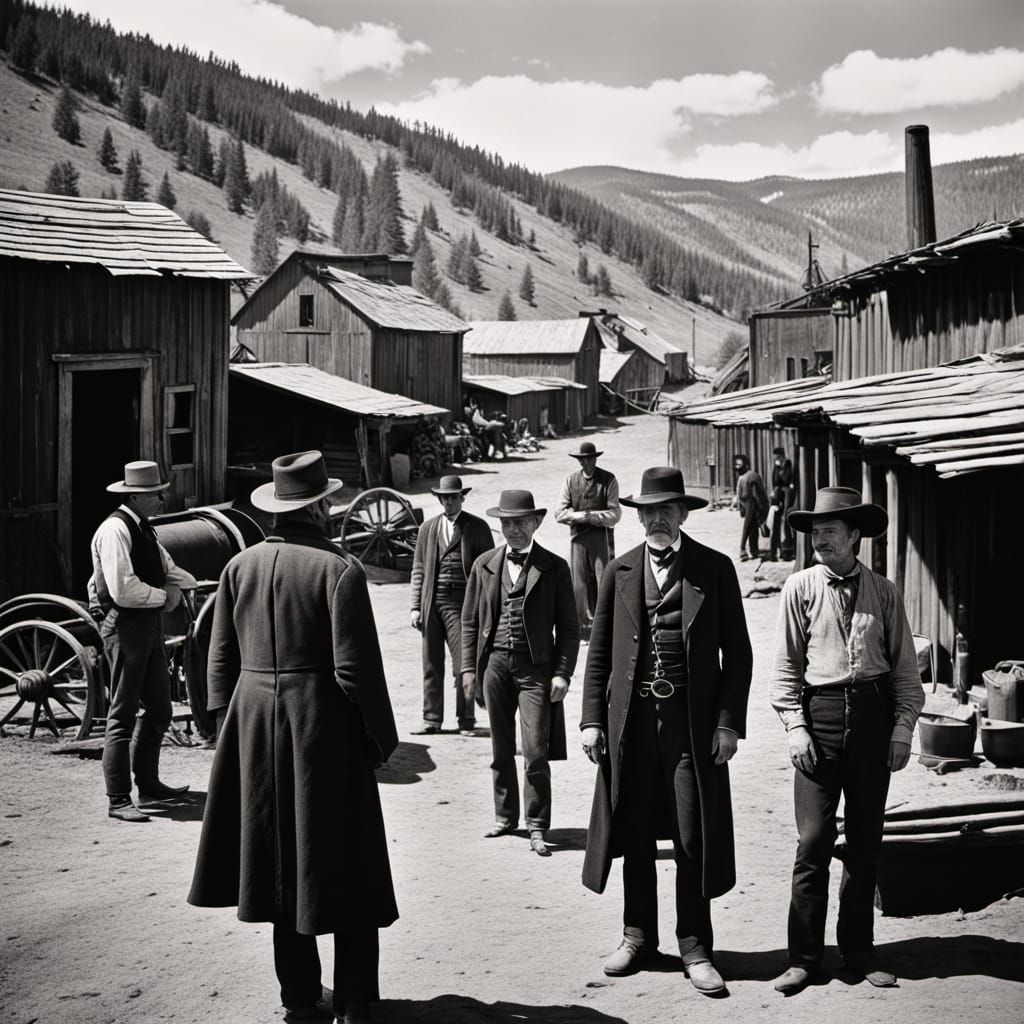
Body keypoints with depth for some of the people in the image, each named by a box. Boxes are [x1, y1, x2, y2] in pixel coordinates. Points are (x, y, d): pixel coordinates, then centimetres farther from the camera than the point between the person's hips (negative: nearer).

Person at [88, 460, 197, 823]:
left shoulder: (143, 529, 14)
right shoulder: (115, 530, -17)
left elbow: (168, 569, 17)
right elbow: (123, 590, -25)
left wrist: (179, 585, -5)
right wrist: (163, 595, -11)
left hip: (150, 623, 10)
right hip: (125, 625, -10)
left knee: (158, 708, 16)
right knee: (123, 715, -5)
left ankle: (149, 784, 29)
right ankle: (118, 800, 1)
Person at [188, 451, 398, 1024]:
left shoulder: (240, 567, 3)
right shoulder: (340, 570, -13)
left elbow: (221, 660, 6)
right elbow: (356, 668, -15)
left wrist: (227, 726, 16)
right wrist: (381, 738, -4)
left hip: (255, 723, 5)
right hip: (324, 726, -5)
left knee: (282, 863, 14)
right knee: (346, 865, 7)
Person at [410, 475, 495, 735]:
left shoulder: (477, 528, 3)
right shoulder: (428, 528, 12)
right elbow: (419, 569, 13)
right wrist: (415, 606, 5)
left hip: (461, 602, -3)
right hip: (431, 601, 3)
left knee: (463, 665, -4)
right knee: (431, 664, 8)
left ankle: (466, 721, 9)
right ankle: (432, 719, 18)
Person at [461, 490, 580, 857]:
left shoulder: (554, 567, 1)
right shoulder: (484, 565, 8)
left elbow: (569, 627, 2)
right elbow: (470, 621, 13)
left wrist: (562, 673, -6)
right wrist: (469, 668, 6)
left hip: (535, 666, -3)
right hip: (494, 662, 3)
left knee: (535, 753, -7)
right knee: (501, 750, 12)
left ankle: (537, 828, 3)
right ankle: (505, 816, 26)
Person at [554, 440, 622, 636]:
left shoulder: (608, 480, 0)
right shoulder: (571, 480, 8)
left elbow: (614, 514, -6)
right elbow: (559, 512, 3)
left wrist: (589, 516, -14)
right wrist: (579, 516, -12)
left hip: (602, 537, -2)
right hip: (578, 537, 2)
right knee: (578, 582, 2)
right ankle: (581, 624, 11)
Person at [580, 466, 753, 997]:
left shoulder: (714, 569, 1)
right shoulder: (620, 571, 7)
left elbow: (737, 653, 1)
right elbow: (599, 653, 9)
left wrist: (729, 722, -6)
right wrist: (592, 719, 2)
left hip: (693, 720, -2)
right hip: (631, 719, 2)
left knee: (693, 837, 1)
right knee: (634, 834, 11)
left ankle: (694, 947, 15)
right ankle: (638, 937, 26)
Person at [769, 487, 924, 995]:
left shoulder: (883, 592, 5)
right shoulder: (800, 588, 1)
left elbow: (905, 667, 8)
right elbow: (785, 664, 2)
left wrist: (902, 727, 0)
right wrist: (795, 726, -5)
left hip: (873, 713, 2)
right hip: (819, 712, -2)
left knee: (865, 842, 9)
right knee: (813, 841, -4)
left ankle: (859, 950, 20)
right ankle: (803, 957, 4)